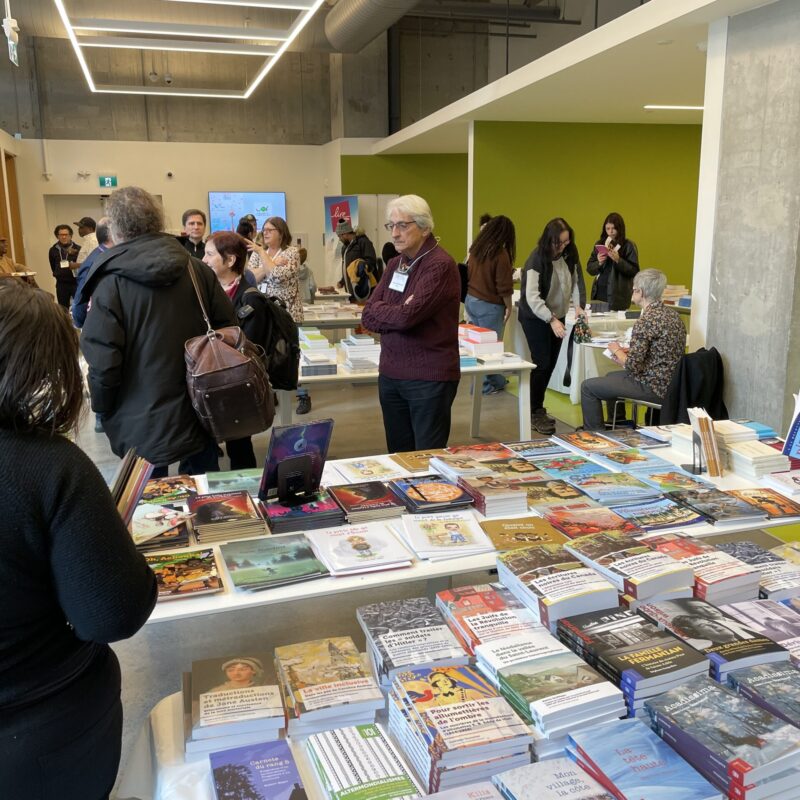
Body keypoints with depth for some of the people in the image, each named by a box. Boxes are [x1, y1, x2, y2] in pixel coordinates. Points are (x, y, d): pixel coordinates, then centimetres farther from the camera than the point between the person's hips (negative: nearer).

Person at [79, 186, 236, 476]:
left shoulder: (111, 283, -13)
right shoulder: (198, 270, -2)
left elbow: (103, 362, -15)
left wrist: (103, 412, 2)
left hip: (143, 425, -4)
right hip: (201, 415, 4)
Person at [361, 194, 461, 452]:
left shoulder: (440, 265, -13)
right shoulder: (395, 264, 11)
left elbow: (407, 316, -23)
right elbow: (368, 317, 6)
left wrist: (378, 310, -4)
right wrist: (395, 313, -12)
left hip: (430, 378, -7)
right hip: (390, 374, 7)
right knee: (398, 456, 14)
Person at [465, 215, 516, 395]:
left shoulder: (476, 248, 4)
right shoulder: (500, 254, -17)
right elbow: (504, 287, -16)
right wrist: (508, 306, -4)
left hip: (470, 300, 8)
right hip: (489, 305, -8)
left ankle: (496, 380, 26)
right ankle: (485, 384, 11)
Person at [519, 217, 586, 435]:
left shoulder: (570, 254, -3)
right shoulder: (537, 259, -21)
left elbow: (576, 280, 1)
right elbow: (532, 296, -26)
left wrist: (578, 305, -18)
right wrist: (551, 320, -35)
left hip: (557, 316, 6)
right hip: (536, 318, -6)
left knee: (551, 364, 10)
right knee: (542, 364, -8)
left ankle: (537, 407, 24)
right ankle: (535, 414, 4)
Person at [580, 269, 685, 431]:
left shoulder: (646, 320, -23)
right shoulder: (672, 314, 6)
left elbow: (632, 366, -22)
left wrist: (617, 351, -3)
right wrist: (625, 353, 11)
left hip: (654, 387, -10)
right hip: (669, 382, 10)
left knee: (588, 387, 0)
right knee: (611, 376, 31)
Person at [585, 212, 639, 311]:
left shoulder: (629, 246, -2)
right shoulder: (599, 244, 9)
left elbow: (634, 271, -7)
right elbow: (589, 269, 8)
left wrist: (618, 260, -19)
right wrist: (599, 263, -12)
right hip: (599, 293, 3)